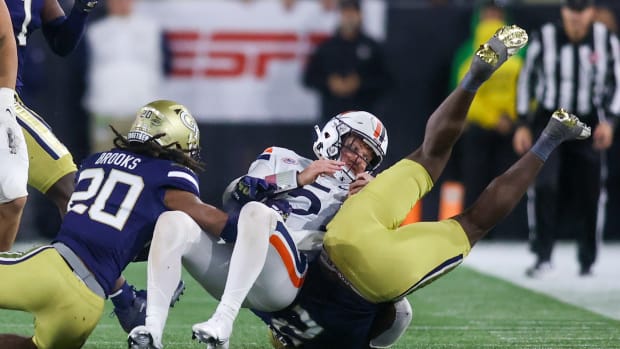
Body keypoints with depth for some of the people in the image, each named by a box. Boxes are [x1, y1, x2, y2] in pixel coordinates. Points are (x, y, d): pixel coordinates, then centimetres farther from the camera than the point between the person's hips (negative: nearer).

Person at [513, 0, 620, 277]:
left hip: (588, 125, 1)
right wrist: (523, 124, 0)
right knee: (544, 185, -16)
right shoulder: (544, 38, -8)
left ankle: (587, 260, 13)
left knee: (588, 192, 0)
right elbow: (527, 78, 2)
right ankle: (543, 256, -11)